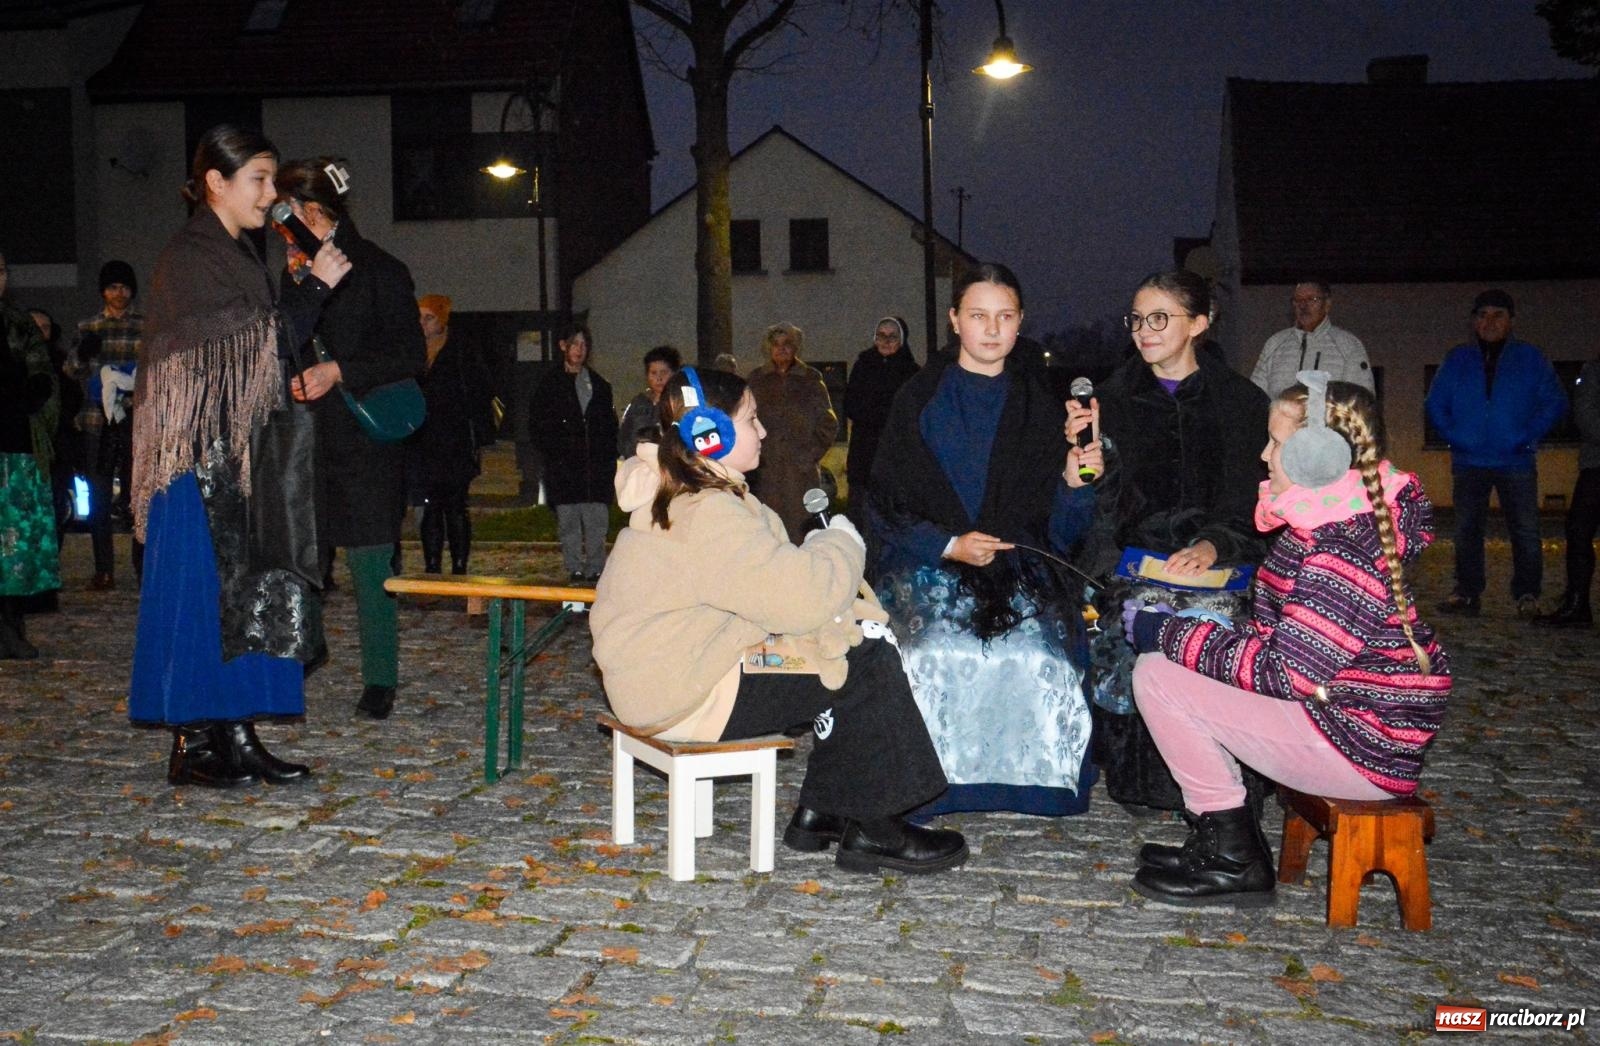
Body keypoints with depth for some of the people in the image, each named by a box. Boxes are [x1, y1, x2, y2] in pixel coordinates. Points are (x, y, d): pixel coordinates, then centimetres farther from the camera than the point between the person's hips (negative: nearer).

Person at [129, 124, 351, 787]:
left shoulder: (238, 255, 18)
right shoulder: (190, 257, -10)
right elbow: (253, 347, -15)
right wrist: (315, 284, -10)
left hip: (242, 453, 9)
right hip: (203, 454, -9)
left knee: (250, 591, 7)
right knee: (204, 592, -5)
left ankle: (236, 736, 13)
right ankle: (192, 745, 3)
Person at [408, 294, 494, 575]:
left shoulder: (463, 352, 2)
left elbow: (479, 397, -1)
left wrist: (480, 440, -8)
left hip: (455, 445, -4)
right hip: (420, 445, 4)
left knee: (455, 508, -3)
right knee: (429, 509, 3)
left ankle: (459, 569, 1)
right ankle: (432, 569, 7)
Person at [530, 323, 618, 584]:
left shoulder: (599, 385, 16)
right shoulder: (551, 384, 8)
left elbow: (610, 425, 16)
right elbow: (538, 424, 5)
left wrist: (609, 459, 5)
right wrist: (554, 455, -5)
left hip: (596, 464, 2)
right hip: (565, 466, -2)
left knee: (597, 521, -3)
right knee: (568, 521, -1)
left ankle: (595, 569, 3)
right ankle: (575, 570, 5)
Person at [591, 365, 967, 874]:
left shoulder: (681, 498, 12)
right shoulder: (705, 516, -23)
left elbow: (768, 580, 14)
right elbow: (800, 597, -28)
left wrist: (823, 548, -2)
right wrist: (843, 543, -9)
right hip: (684, 694, -11)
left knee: (861, 638, 8)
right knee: (868, 663, -11)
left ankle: (820, 813, 12)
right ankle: (870, 830, 2)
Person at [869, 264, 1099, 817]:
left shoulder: (1038, 404, 13)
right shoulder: (920, 398, 5)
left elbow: (1057, 524, 10)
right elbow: (887, 505, 0)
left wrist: (1075, 483, -11)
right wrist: (949, 546, -14)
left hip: (1019, 566, 2)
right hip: (929, 563, -2)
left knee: (1041, 656, -28)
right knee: (943, 653, -32)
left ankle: (1032, 785, -5)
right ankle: (935, 787, -13)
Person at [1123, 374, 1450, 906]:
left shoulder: (1343, 553, -25)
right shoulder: (1345, 522, 7)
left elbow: (1285, 673, -26)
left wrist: (1168, 634, -17)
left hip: (1361, 750, -11)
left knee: (1157, 675, -13)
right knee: (1171, 659, 11)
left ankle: (1233, 861, -1)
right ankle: (1223, 842, 11)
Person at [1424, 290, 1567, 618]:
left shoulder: (1531, 359, 5)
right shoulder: (1458, 360, 9)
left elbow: (1554, 402, 3)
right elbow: (1435, 404, 10)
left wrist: (1528, 437, -8)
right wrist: (1455, 437, -3)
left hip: (1516, 461, -2)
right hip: (1469, 462, 2)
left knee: (1525, 531, -3)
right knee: (1466, 531, 6)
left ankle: (1527, 596, 5)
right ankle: (1467, 593, 13)